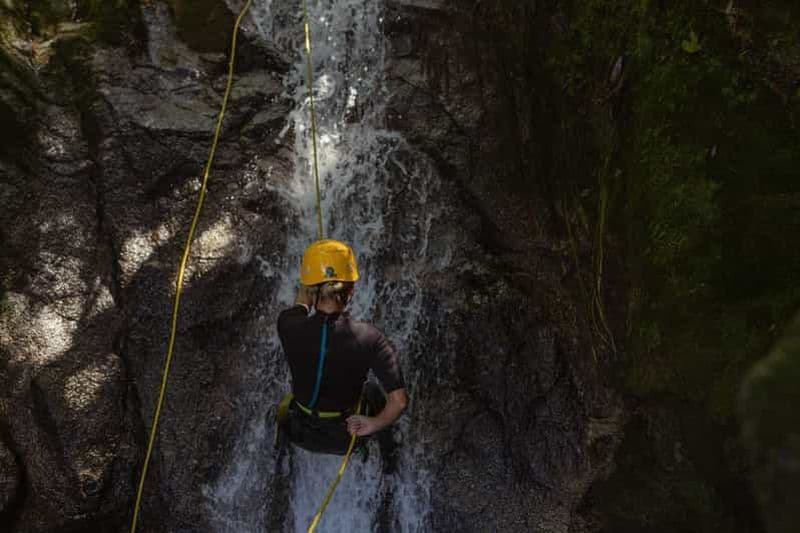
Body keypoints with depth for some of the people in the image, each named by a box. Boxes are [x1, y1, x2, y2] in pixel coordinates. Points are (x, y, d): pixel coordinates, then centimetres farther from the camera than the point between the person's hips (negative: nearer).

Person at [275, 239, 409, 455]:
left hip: (300, 435, 1)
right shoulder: (369, 338, -29)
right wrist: (374, 424, -10)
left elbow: (301, 303, 0)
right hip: (345, 438, -1)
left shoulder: (289, 326, -26)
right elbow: (399, 401, -28)